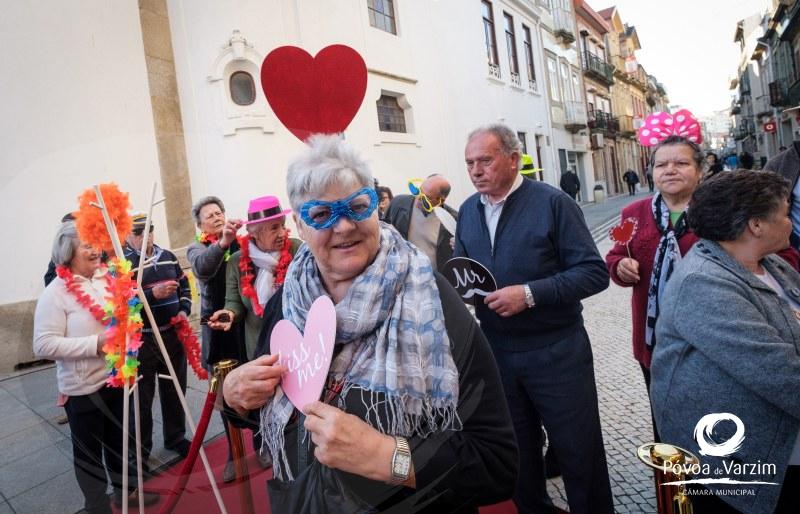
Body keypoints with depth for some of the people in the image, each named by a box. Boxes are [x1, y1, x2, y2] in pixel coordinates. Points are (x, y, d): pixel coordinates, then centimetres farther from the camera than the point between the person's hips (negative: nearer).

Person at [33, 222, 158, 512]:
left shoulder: (107, 279, 2)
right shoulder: (56, 292, -15)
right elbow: (43, 345, -20)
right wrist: (95, 344, -24)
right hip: (83, 388, -5)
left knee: (119, 440, 22)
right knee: (89, 450, 12)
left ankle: (125, 490, 41)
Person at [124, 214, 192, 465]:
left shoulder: (168, 256, 8)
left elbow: (184, 286, 16)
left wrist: (184, 310, 0)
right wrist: (153, 294, -28)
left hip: (173, 335, 6)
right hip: (140, 340, -5)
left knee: (175, 390, 17)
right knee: (142, 397, 6)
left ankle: (176, 437, 35)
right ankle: (140, 450, 23)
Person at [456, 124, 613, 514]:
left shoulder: (552, 203, -11)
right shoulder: (468, 210, 6)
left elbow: (594, 273, -15)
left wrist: (530, 294, -25)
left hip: (556, 351, -4)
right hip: (496, 352, 5)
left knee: (578, 451, 12)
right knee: (516, 452, 21)